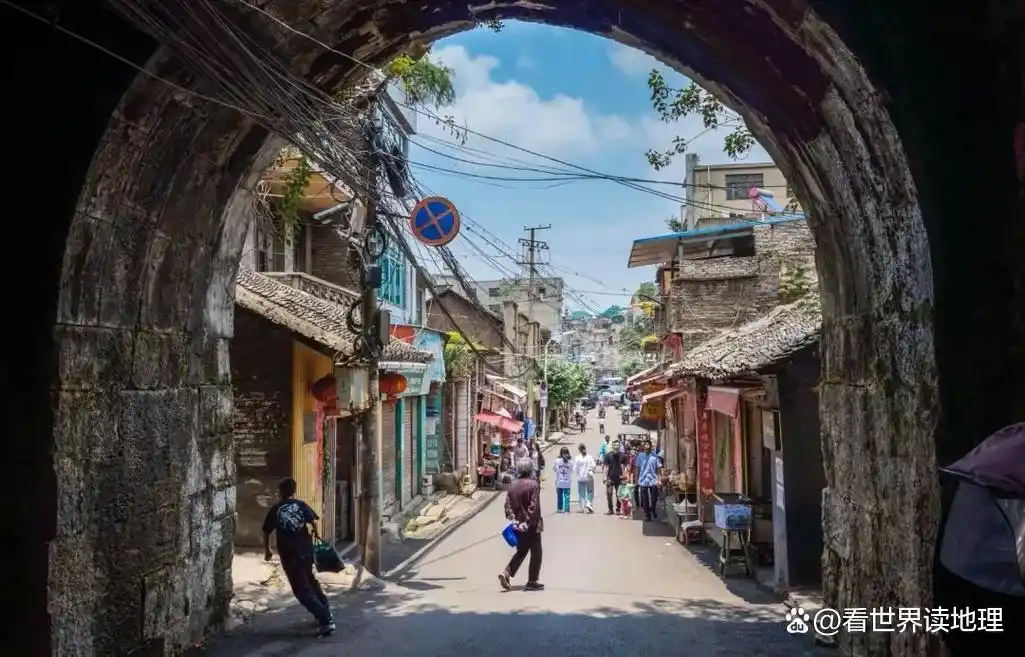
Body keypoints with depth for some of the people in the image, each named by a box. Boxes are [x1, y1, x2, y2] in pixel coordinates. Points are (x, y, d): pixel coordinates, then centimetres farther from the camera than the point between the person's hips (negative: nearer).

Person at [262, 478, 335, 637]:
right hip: (306, 550, 3)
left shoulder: (275, 510, 3)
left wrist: (267, 551, 25)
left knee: (303, 590, -1)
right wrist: (315, 533, 15)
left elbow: (266, 532, 8)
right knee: (311, 581, 26)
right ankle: (326, 611, 28)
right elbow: (314, 522, -7)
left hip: (289, 555, -3)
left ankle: (326, 621, -11)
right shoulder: (301, 505, 4)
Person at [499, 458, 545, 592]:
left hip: (518, 525, 6)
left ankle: (506, 573, 4)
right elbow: (534, 507, -21)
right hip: (531, 526, -6)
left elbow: (508, 504, 3)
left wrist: (513, 519, 0)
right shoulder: (533, 484, -15)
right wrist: (528, 522, -17)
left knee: (521, 551, 19)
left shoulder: (513, 485, 5)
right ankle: (532, 582, 10)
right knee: (535, 553, 8)